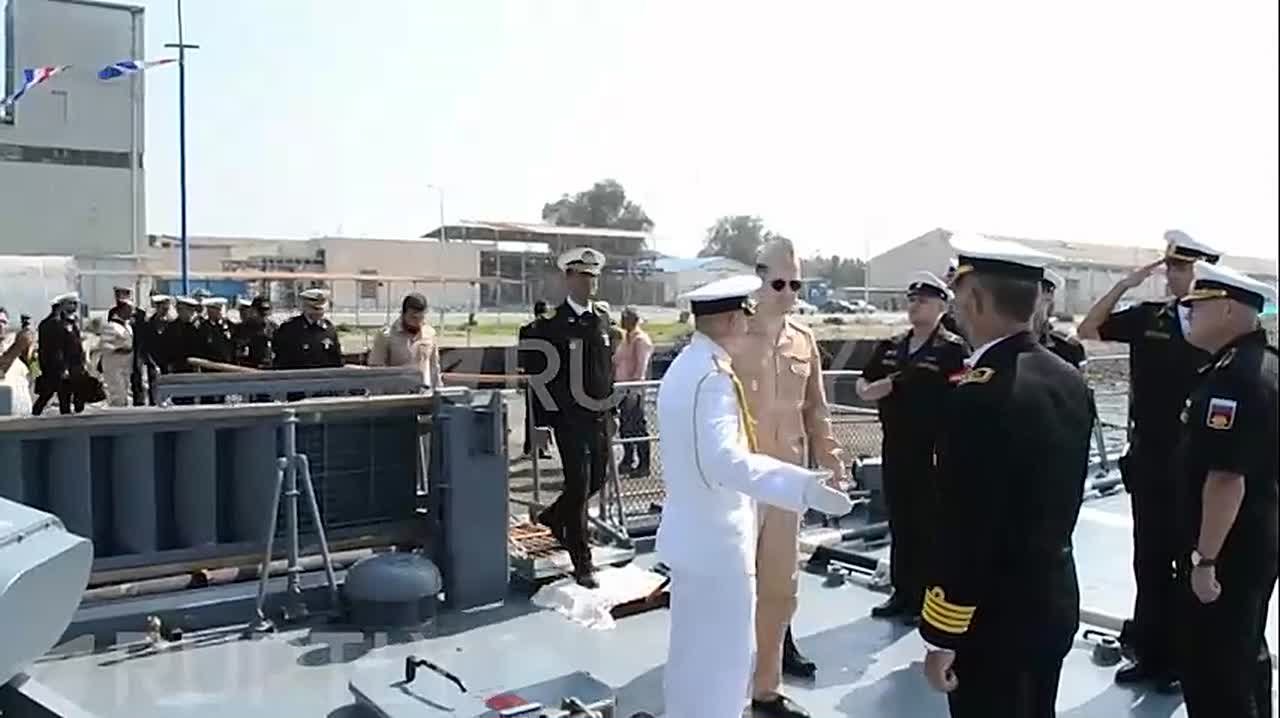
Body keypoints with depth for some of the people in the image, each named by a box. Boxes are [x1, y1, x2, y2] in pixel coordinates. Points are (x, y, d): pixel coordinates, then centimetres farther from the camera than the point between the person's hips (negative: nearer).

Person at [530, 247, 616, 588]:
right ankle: (582, 563, 6)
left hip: (600, 416, 6)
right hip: (570, 419, -6)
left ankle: (552, 518, 41)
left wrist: (611, 410, 13)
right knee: (579, 485, -4)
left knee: (596, 480, 14)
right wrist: (547, 417, -9)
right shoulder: (552, 323, -7)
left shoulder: (602, 320, 10)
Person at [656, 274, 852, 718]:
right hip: (717, 541, -10)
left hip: (690, 534, 10)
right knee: (721, 659, 3)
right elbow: (723, 461, -36)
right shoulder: (713, 375, -22)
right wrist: (802, 486, -45)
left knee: (692, 653, 23)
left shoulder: (683, 367, 8)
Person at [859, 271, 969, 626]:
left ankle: (926, 598, 16)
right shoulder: (890, 348, 11)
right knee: (899, 522, 14)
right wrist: (873, 389, -5)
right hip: (895, 448, 6)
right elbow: (863, 385, 18)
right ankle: (902, 593, 27)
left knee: (928, 525, 4)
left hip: (933, 452, -6)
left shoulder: (953, 349, -8)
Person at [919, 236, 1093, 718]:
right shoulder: (1070, 380, 2)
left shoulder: (979, 395, -25)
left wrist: (941, 638, -16)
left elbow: (965, 530, -24)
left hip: (995, 615, -8)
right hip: (1055, 600, 8)